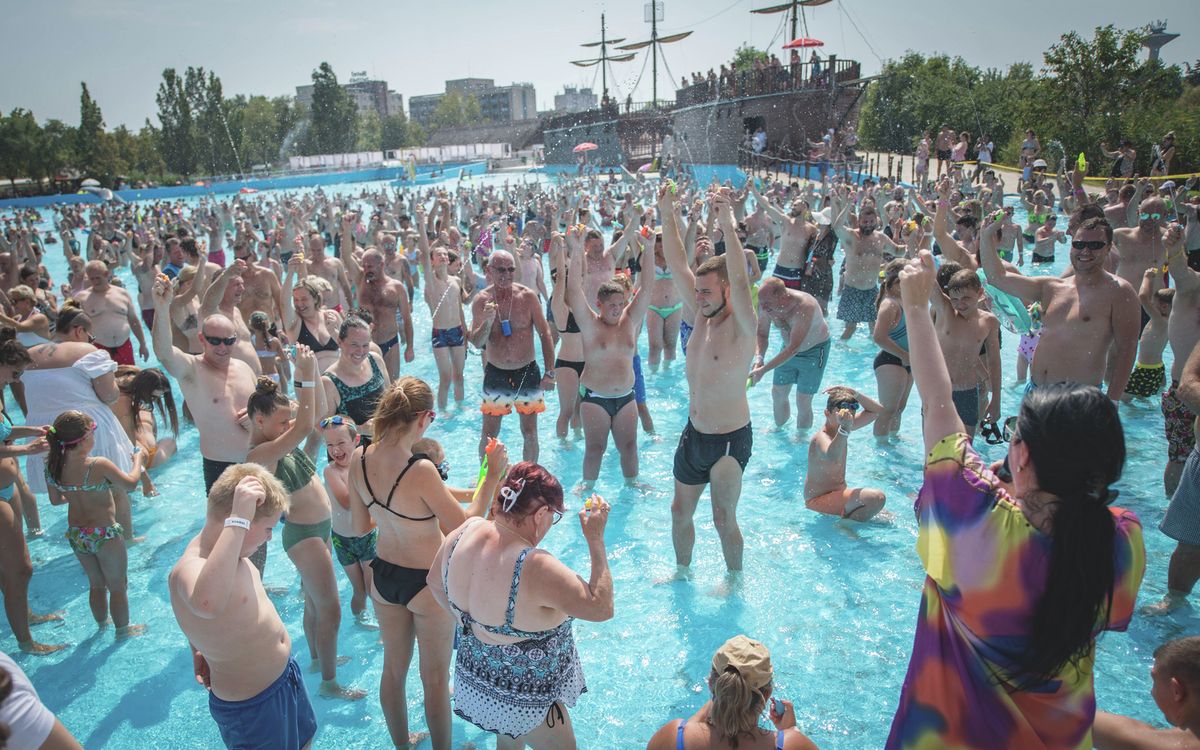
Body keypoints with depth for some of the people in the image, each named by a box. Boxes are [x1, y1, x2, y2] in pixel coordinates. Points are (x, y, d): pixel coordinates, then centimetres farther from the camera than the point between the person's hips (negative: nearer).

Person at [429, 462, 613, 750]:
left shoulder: (466, 531, -17)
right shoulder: (535, 568, -38)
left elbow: (435, 582, 2)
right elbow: (601, 608, -29)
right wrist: (595, 539, -24)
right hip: (522, 702, -7)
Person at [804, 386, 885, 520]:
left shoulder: (844, 426, 1)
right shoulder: (821, 438, -26)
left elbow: (877, 410, 8)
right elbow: (833, 458, -49)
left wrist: (855, 394, -8)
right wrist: (844, 429, -63)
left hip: (838, 493, 10)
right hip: (819, 500, -10)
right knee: (877, 498, -26)